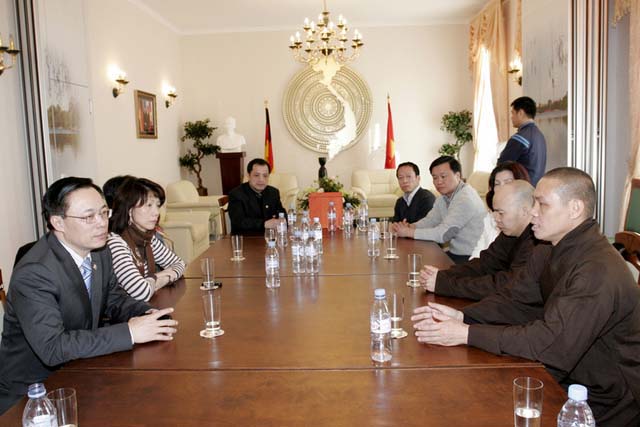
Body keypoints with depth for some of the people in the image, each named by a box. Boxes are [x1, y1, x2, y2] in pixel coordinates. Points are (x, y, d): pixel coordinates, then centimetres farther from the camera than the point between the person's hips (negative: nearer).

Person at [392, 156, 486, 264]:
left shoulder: (466, 199, -22)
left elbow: (443, 234, -24)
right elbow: (430, 220, 10)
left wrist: (408, 232, -19)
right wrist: (410, 226, -11)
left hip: (469, 258, -8)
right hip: (454, 253, 8)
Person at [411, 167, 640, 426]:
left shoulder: (599, 271, -28)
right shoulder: (551, 251, 2)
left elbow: (551, 342, -33)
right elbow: (514, 301, 2)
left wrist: (467, 334, -30)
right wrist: (461, 316, -15)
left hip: (604, 406, -7)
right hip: (566, 379, 7)